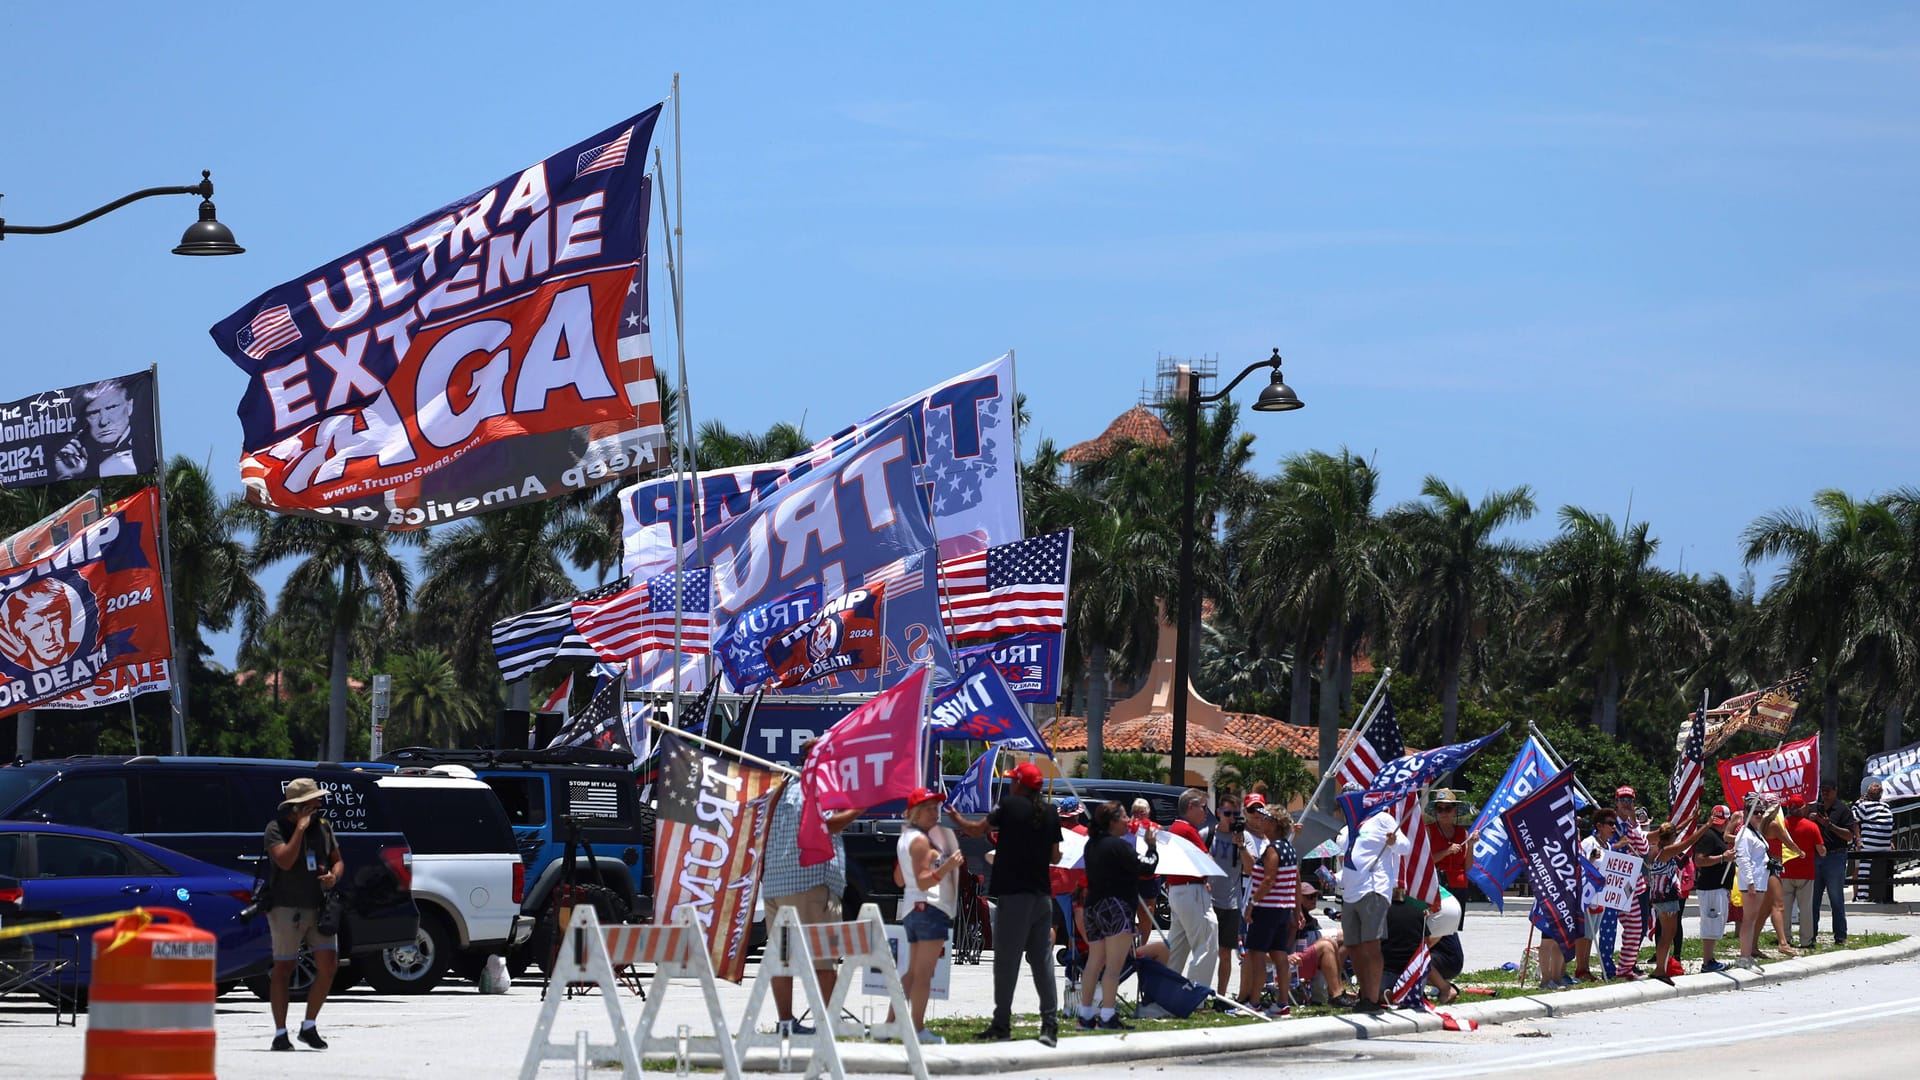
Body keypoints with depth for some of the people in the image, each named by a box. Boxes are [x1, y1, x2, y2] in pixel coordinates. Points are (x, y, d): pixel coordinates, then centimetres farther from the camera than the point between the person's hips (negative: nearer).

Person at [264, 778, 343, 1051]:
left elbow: (337, 860, 19)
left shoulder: (323, 827, 11)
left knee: (328, 965, -5)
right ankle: (280, 1034, 6)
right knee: (283, 968, 0)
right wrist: (300, 828, -19)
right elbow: (285, 861, -22)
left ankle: (309, 1026, 9)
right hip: (287, 908, -5)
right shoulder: (276, 829, -6)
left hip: (319, 906, 5)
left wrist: (334, 875, -4)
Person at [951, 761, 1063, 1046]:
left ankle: (1001, 1025, 1)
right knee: (1042, 961, 5)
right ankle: (1050, 1024, -1)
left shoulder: (1010, 806, -7)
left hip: (1013, 896, -5)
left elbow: (977, 830, 3)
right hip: (1042, 895, 5)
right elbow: (1055, 856, 12)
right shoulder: (1050, 813, 7)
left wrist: (956, 819, 22)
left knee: (1006, 961, 0)